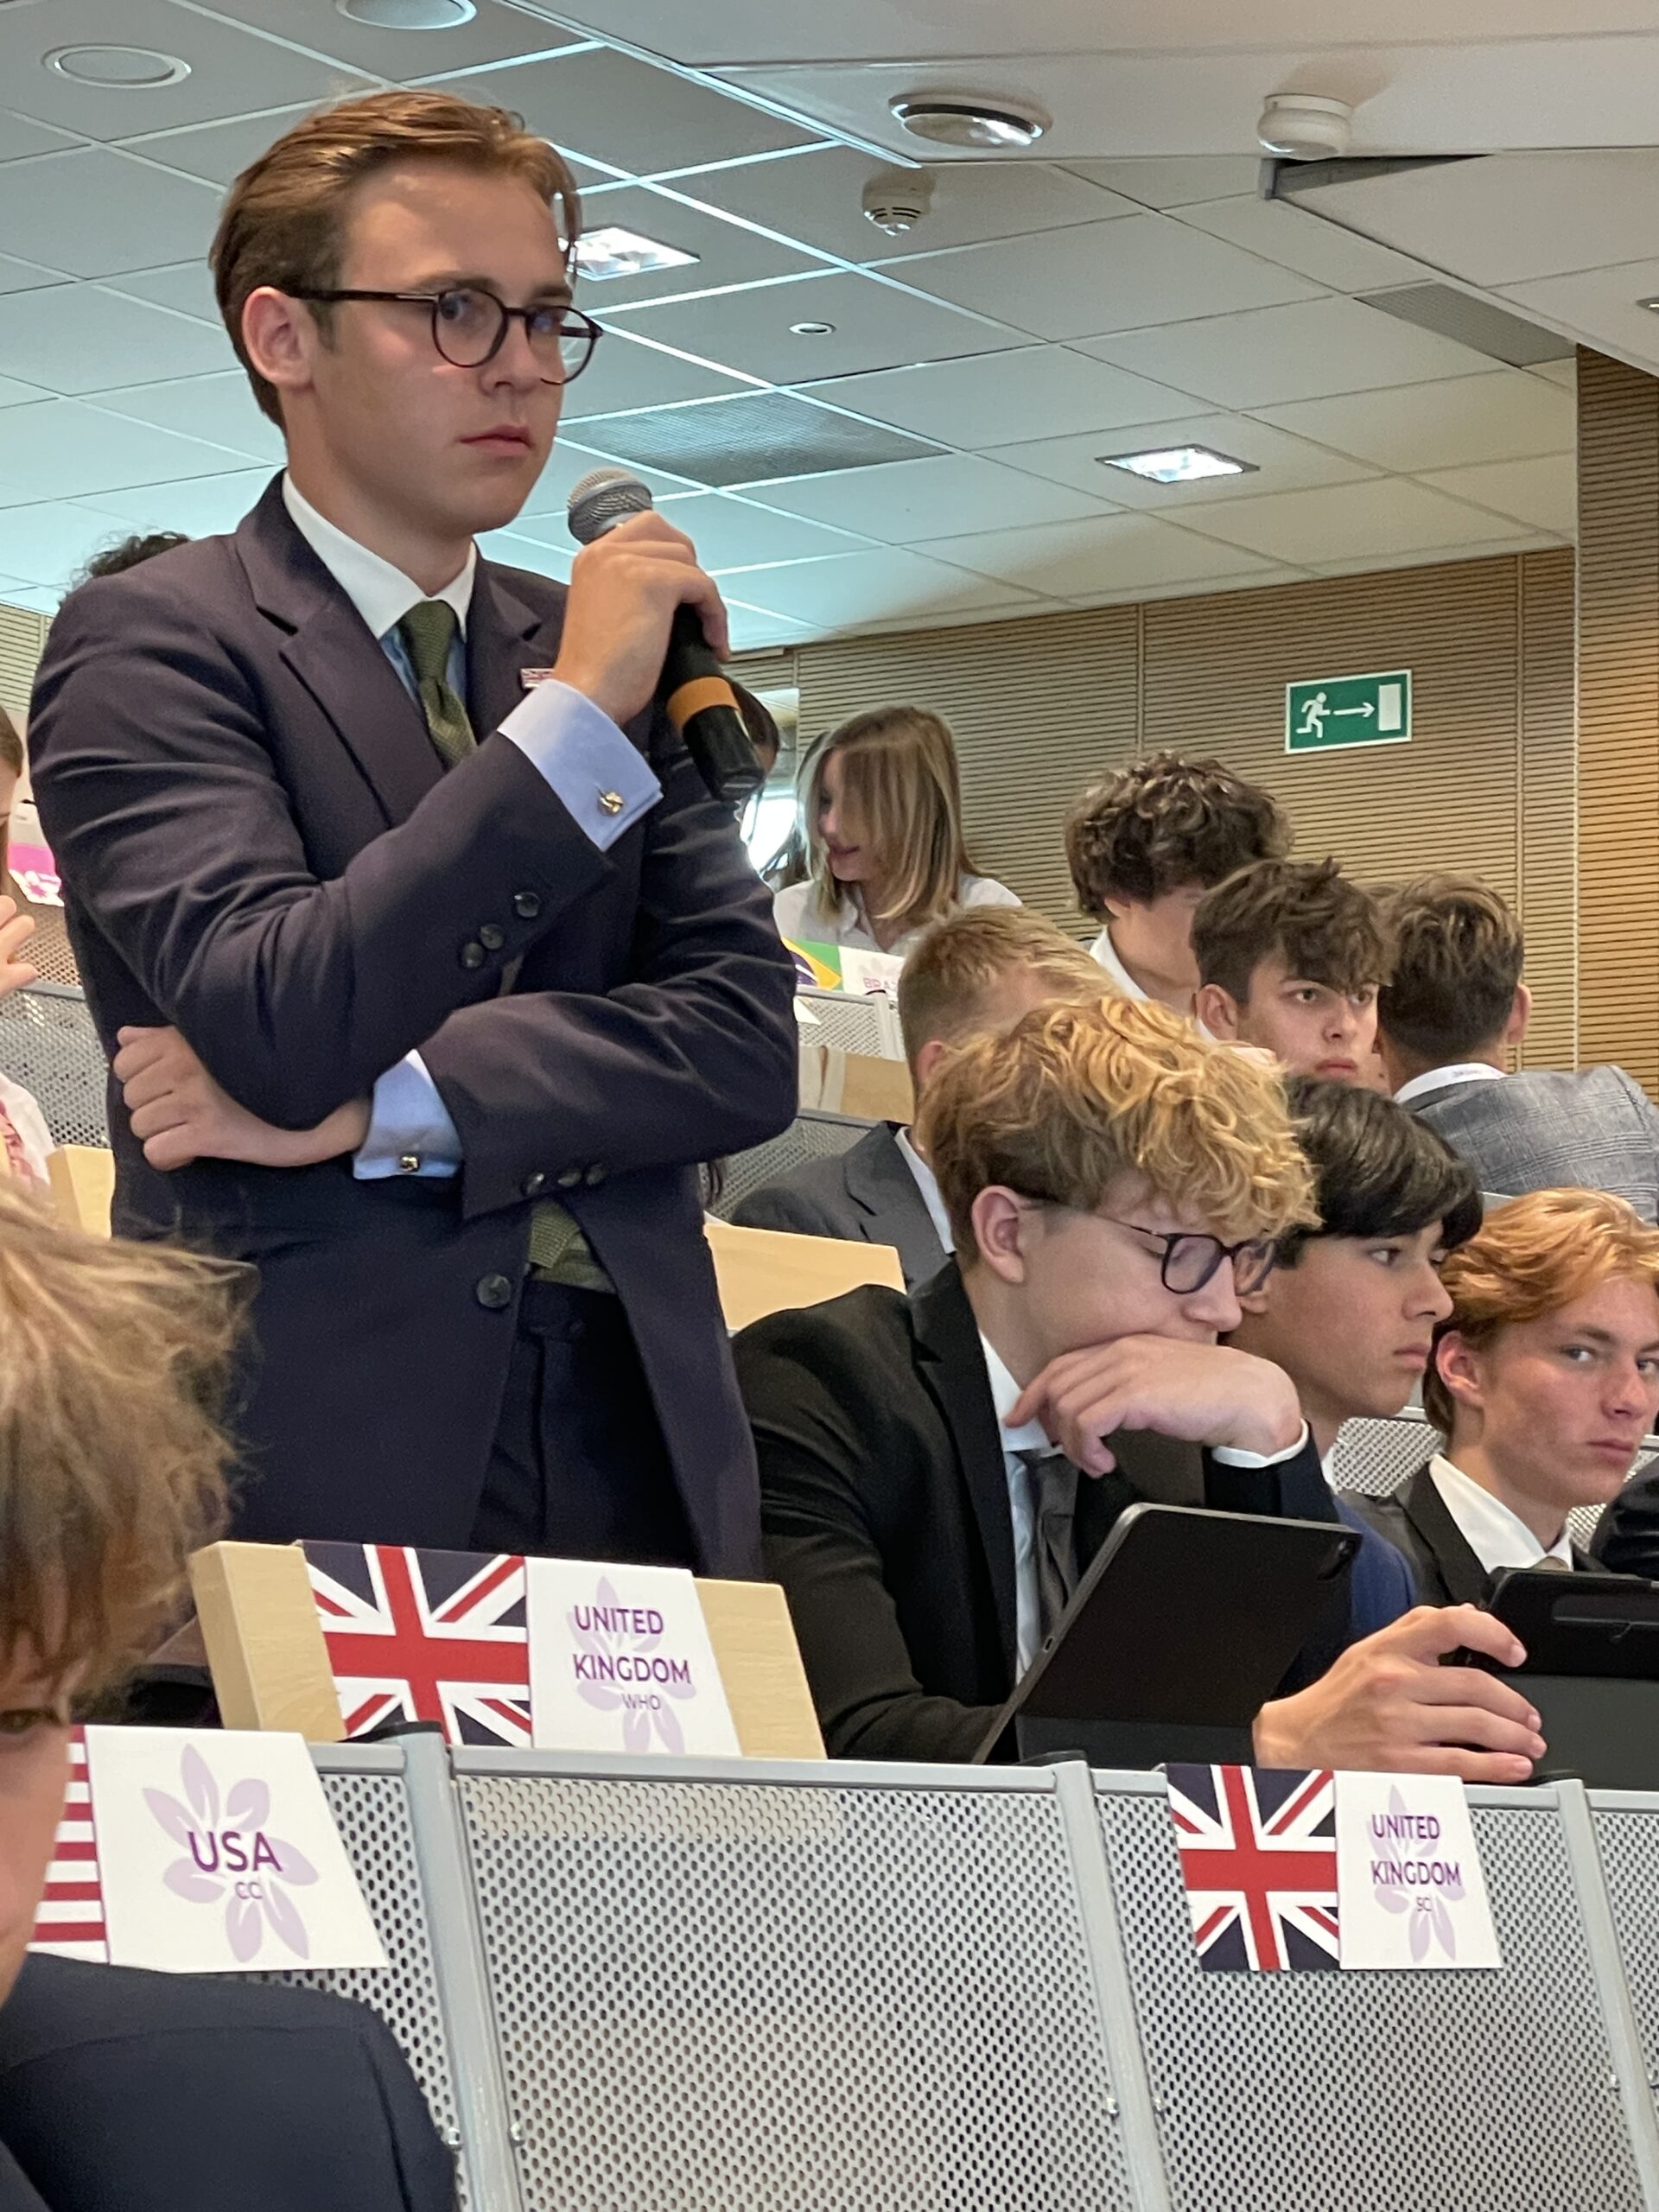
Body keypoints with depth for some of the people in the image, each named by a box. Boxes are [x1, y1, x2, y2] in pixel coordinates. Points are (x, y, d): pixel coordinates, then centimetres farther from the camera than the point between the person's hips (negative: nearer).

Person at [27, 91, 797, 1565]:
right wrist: (574, 717, -16)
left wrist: (388, 1105, -11)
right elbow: (275, 1027, -17)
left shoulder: (614, 650, 13)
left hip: (637, 1445, 4)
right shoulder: (147, 643, -3)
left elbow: (748, 1041, 2)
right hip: (313, 1461, -4)